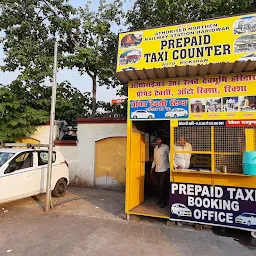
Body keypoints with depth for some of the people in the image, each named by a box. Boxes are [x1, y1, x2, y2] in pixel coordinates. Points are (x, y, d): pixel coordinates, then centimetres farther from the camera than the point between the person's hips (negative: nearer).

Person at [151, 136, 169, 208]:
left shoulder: (166, 147, -7)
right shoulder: (155, 148, 10)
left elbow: (169, 157, -4)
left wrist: (169, 167, -7)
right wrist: (152, 167, 14)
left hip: (164, 170, -5)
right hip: (157, 170, 5)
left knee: (162, 186, -4)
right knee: (161, 186, 12)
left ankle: (162, 202, 8)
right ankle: (160, 200, 24)